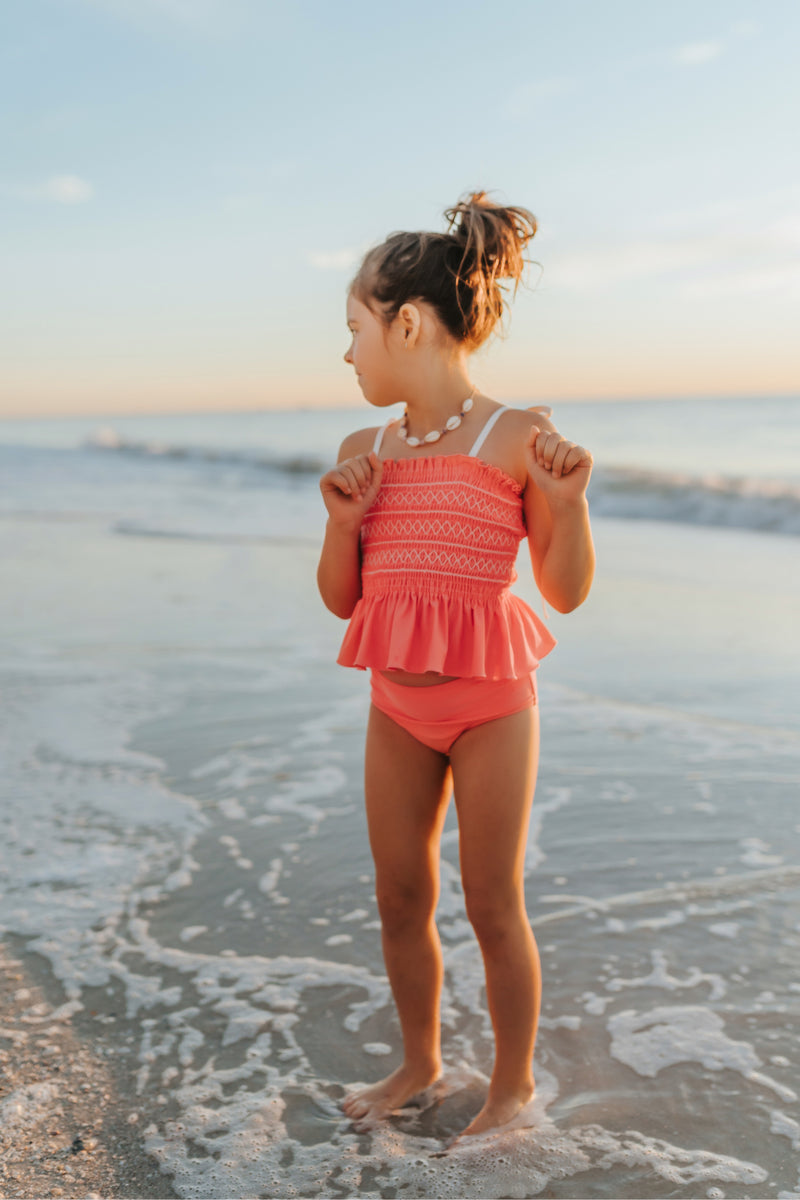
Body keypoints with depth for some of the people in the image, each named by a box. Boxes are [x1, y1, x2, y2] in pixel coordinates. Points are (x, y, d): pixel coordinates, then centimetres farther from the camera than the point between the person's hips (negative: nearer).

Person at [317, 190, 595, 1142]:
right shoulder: (364, 451, 3)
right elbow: (341, 600, 7)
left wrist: (567, 500, -22)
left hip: (491, 705, -5)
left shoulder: (515, 440, -11)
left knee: (493, 910, 7)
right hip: (397, 707, 5)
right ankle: (419, 1062, 37)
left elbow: (567, 592, -6)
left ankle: (513, 1081, 29)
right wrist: (343, 520, -11)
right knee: (400, 899, 15)